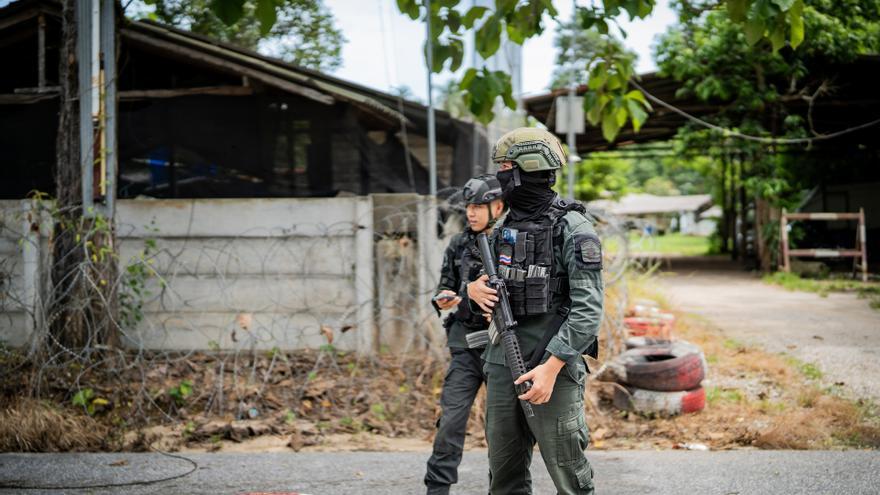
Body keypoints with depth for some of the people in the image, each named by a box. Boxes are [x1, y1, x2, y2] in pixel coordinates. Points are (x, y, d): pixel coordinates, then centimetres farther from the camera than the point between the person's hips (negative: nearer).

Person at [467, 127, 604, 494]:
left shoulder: (573, 228, -10)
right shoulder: (504, 228, 12)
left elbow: (588, 309, -16)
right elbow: (493, 285, 23)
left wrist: (551, 366, -24)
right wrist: (475, 289, -2)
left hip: (552, 366, -7)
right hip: (503, 364, 7)